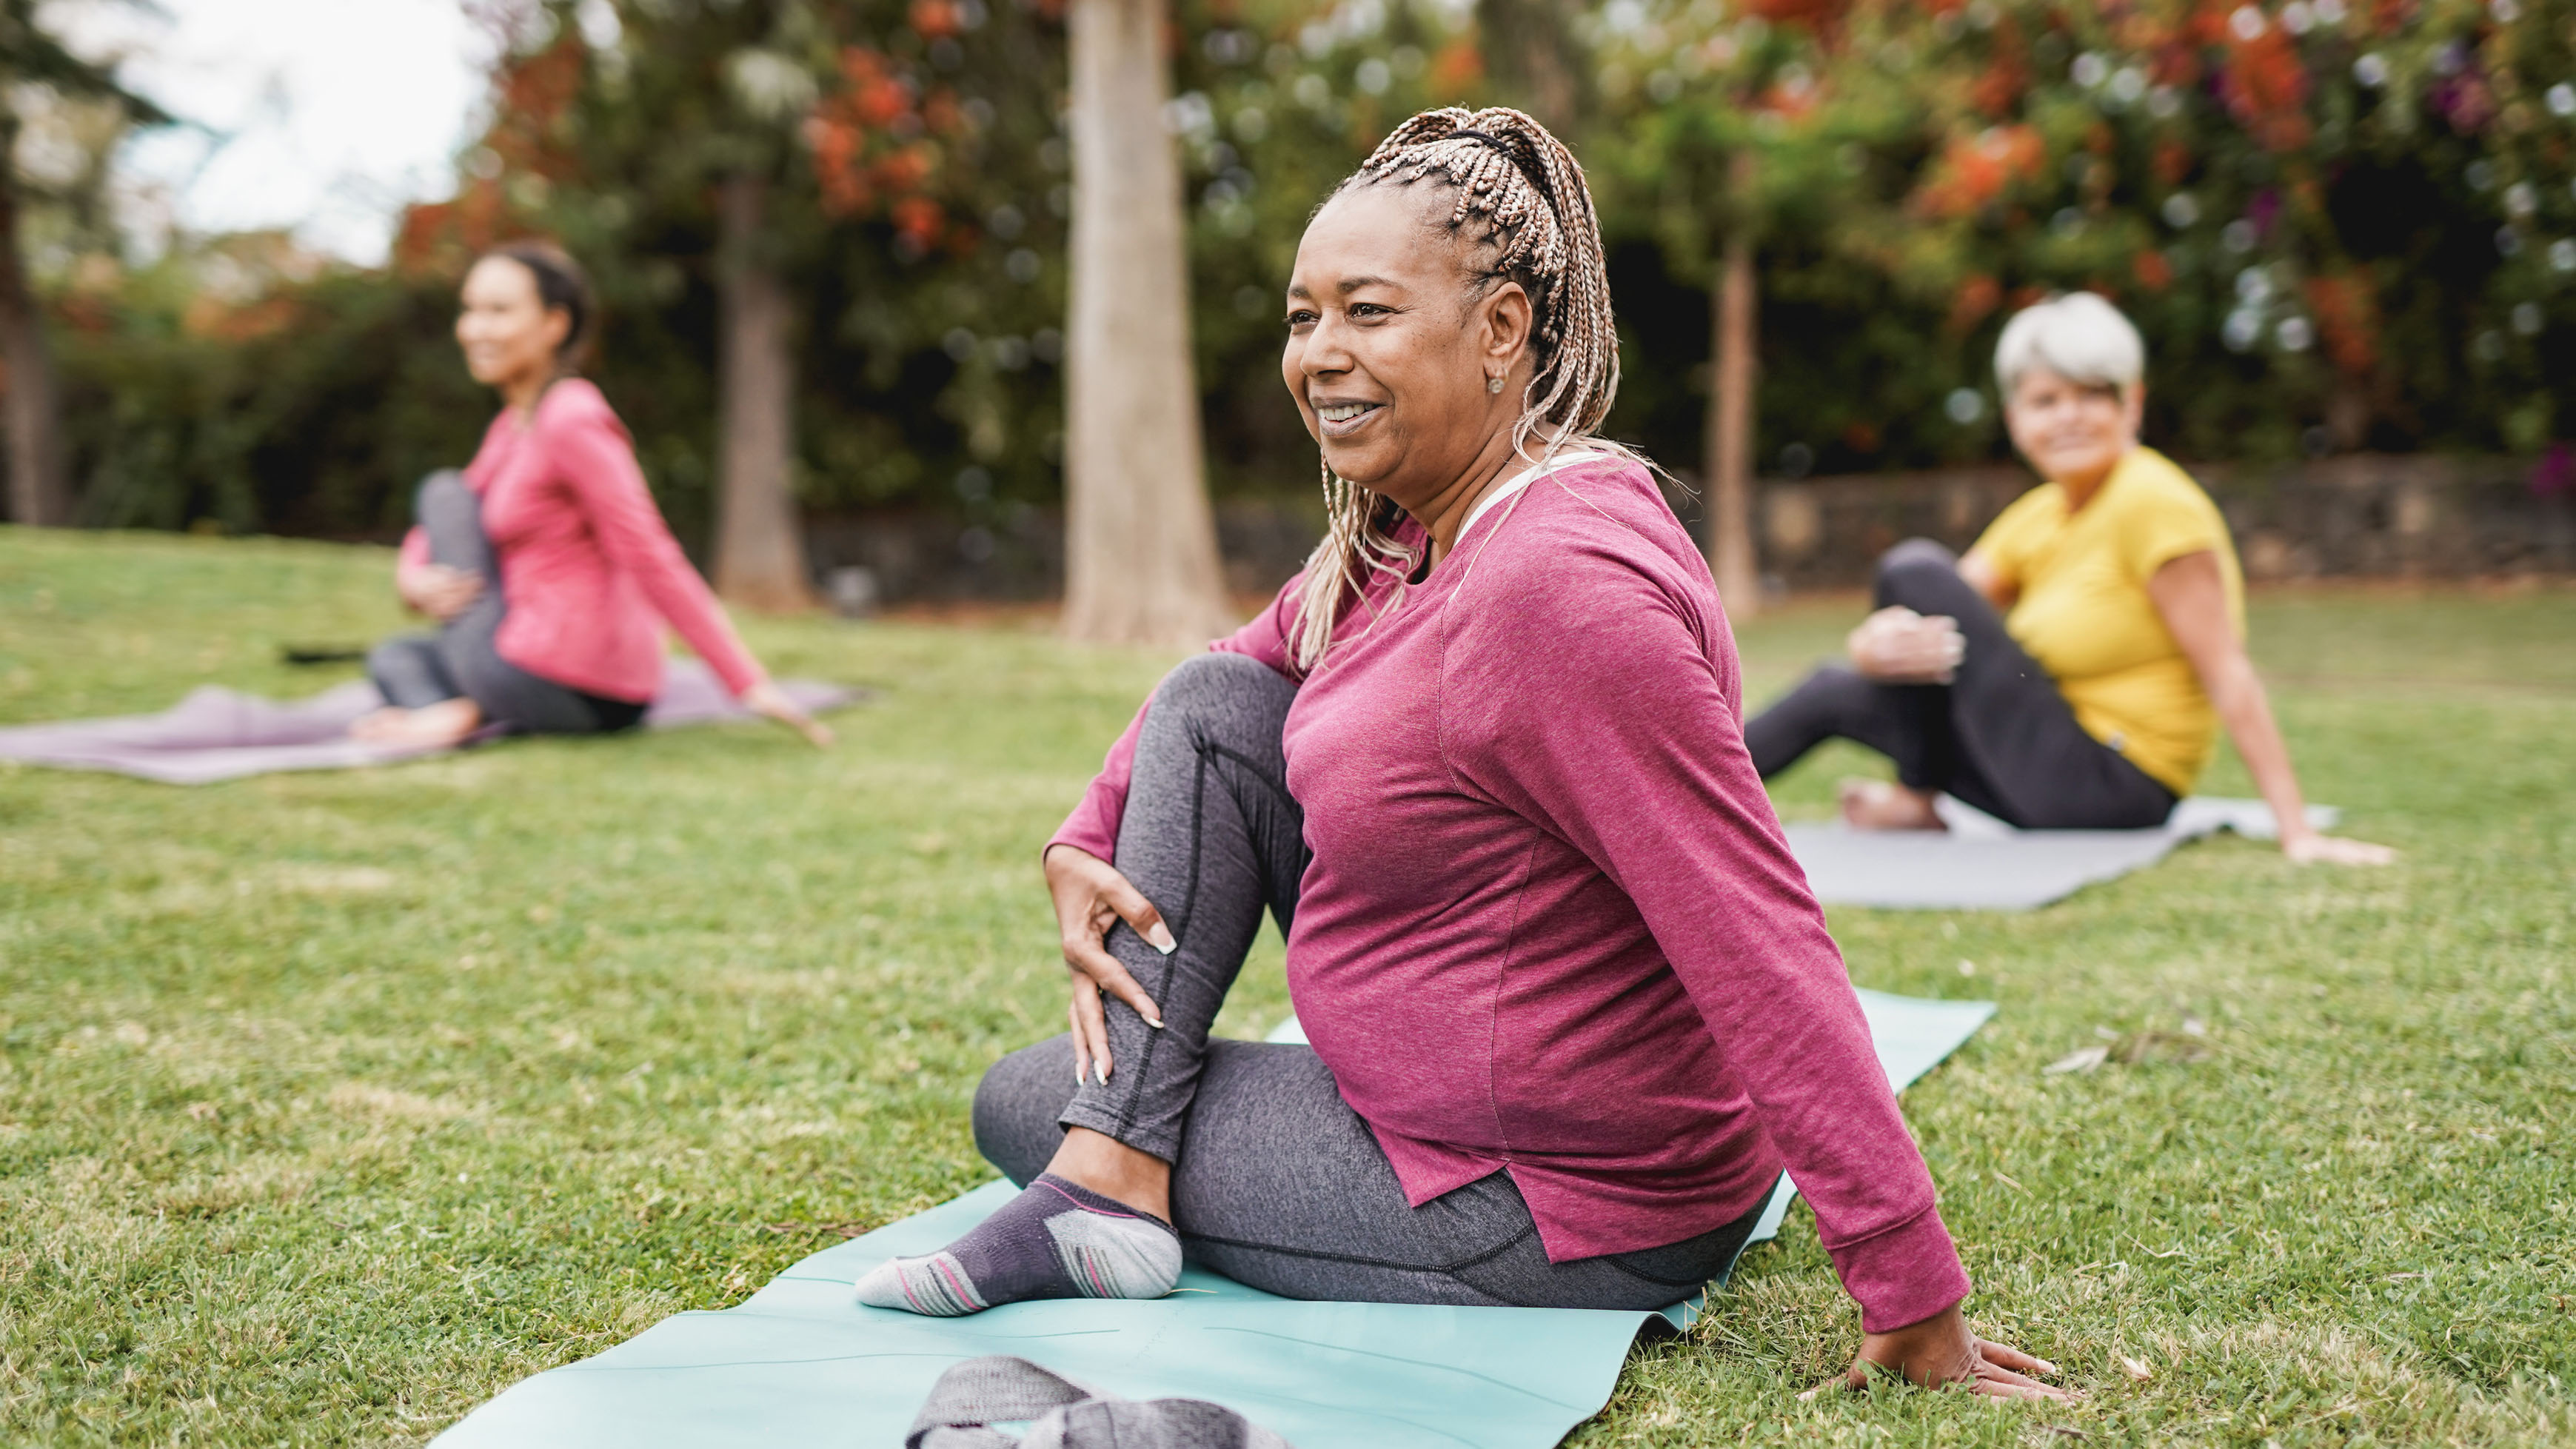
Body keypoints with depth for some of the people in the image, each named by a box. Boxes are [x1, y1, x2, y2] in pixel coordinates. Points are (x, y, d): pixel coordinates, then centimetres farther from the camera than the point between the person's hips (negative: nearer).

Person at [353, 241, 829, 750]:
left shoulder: (571, 421, -15)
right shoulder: (513, 424, 15)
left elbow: (653, 561, -20)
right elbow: (432, 537, 21)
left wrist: (749, 684, -24)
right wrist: (414, 579, -4)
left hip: (553, 685, -9)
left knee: (444, 491, 6)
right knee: (393, 657, 29)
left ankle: (465, 710, -6)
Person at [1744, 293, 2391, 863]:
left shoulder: (2154, 502, -16)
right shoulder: (2036, 517, 9)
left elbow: (2228, 674, -20)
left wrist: (2297, 832, -24)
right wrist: (1877, 644, -23)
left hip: (2111, 791, -9)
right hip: (2064, 786, 9)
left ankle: (1917, 799, 2)